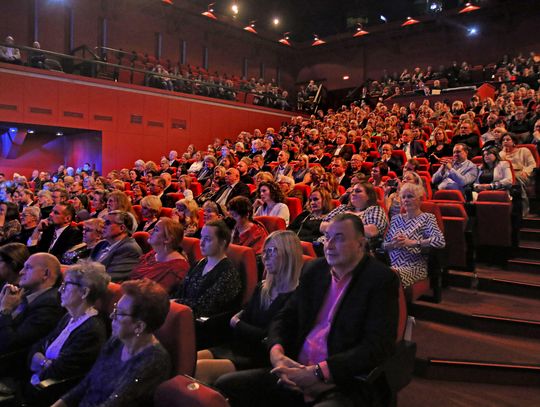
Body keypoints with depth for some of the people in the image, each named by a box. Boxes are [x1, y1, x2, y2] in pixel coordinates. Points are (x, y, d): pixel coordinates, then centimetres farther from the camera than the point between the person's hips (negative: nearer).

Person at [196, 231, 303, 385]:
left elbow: (269, 337, -15)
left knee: (200, 368, -24)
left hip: (260, 360, -8)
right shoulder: (262, 288, 14)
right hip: (238, 348, 8)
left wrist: (237, 325, -2)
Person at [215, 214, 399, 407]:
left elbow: (376, 346, -14)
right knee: (225, 385, -7)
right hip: (296, 373, 7)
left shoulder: (381, 279, -6)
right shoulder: (314, 269, 11)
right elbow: (285, 317, 14)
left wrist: (318, 372, -20)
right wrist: (276, 352, -8)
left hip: (346, 384, -6)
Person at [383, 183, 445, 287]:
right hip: (392, 265, 4)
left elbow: (440, 241, -12)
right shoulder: (396, 218, 21)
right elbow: (384, 244, 17)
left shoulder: (427, 218, 5)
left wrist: (411, 242, -14)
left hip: (414, 266, -4)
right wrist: (393, 244, -5)